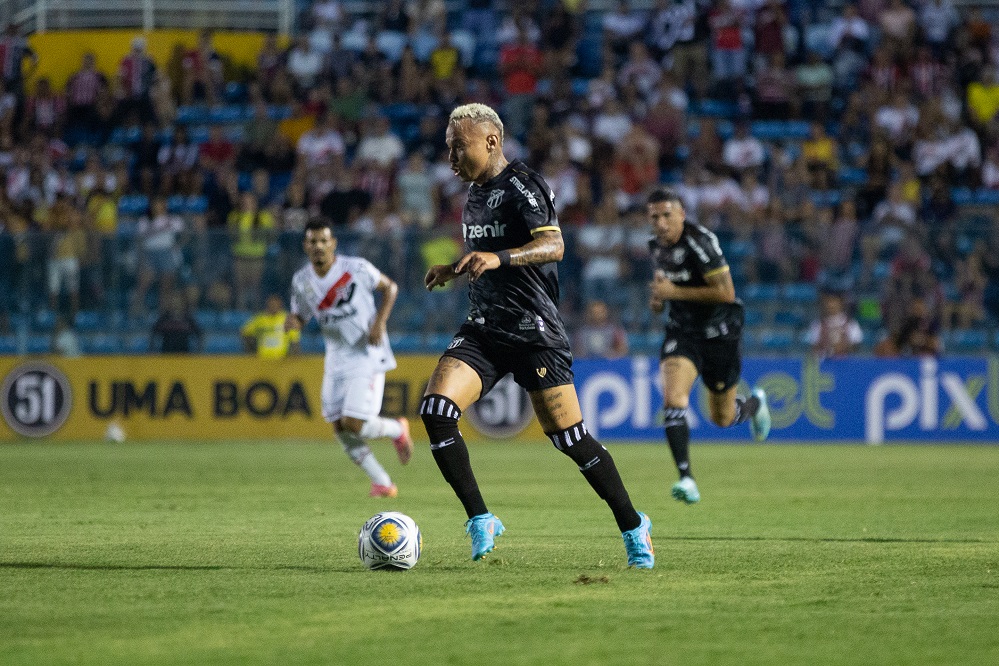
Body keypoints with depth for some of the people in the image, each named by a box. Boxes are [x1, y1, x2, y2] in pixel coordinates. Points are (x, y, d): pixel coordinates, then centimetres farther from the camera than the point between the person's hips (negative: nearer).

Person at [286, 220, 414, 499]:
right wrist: (292, 322, -12)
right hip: (336, 358, 5)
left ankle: (397, 430, 16)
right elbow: (300, 316, 12)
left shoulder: (356, 268, -13)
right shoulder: (301, 281, -1)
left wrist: (380, 322, -12)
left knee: (354, 424, -16)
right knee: (340, 428, 0)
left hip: (368, 355, -5)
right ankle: (383, 483, 16)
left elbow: (390, 287, 1)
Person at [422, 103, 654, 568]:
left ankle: (634, 527, 14)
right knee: (435, 408, -15)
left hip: (535, 332, -7)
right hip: (483, 329, 7)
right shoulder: (475, 192, 16)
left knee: (570, 438, -5)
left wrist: (498, 258, -41)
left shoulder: (522, 187, -11)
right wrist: (454, 270, 15)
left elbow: (553, 246, -27)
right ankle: (480, 521, -8)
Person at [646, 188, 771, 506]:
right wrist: (658, 297, 2)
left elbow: (726, 292, -24)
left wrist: (674, 291, -24)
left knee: (722, 418, 8)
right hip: (682, 330, 5)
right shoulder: (656, 245, 1)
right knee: (673, 399, -21)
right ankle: (686, 478, -20)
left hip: (719, 332, -5)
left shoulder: (700, 242, -22)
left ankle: (755, 404, 44)